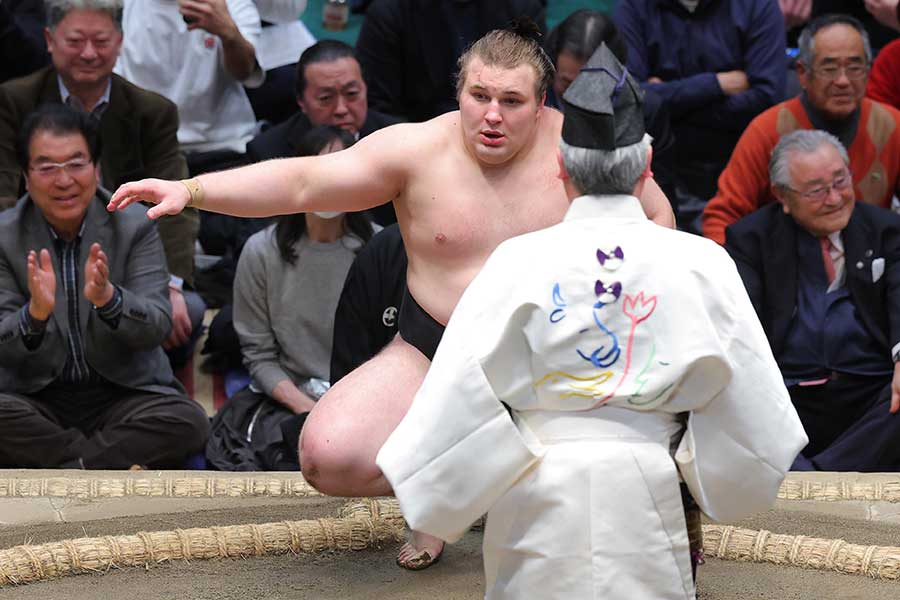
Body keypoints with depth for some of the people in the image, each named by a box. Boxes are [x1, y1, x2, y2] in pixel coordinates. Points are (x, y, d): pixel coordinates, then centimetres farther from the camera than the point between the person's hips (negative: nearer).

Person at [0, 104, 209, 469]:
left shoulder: (135, 226, -2)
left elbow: (158, 328, -11)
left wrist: (108, 297, -32)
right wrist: (35, 313, -31)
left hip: (124, 393, 1)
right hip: (37, 395, 0)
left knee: (189, 422, -29)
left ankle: (52, 469, -17)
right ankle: (119, 464, -17)